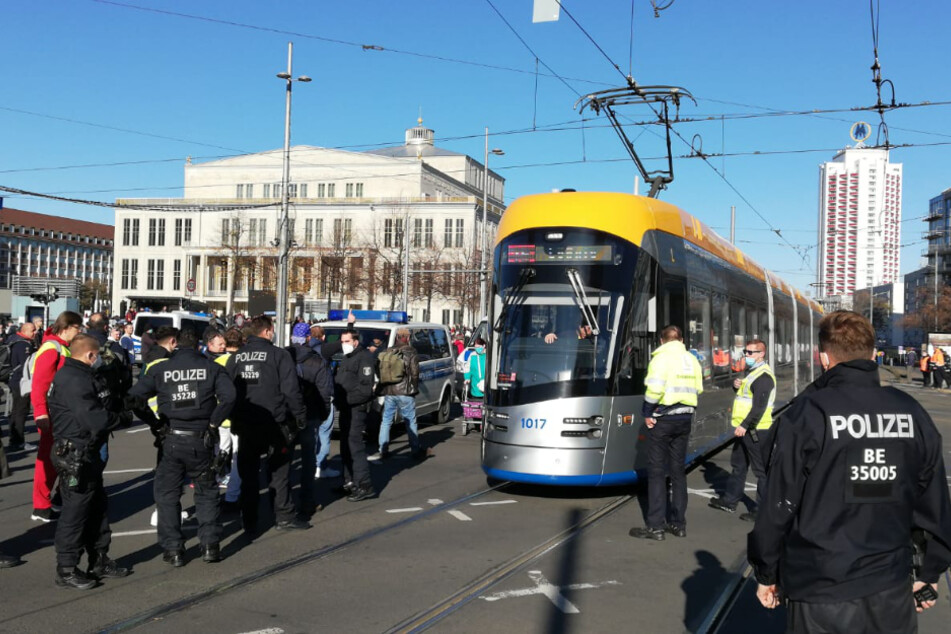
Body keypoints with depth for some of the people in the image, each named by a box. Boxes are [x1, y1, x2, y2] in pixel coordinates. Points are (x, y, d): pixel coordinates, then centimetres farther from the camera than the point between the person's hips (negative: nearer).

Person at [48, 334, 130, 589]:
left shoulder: (80, 376, 13)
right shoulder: (75, 381, -21)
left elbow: (97, 407, 14)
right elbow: (95, 419, -27)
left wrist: (108, 413, -5)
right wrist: (115, 417, -9)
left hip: (88, 453, 11)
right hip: (75, 456, -11)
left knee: (97, 507, 18)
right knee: (75, 511, -2)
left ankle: (99, 561, 28)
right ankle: (66, 570, 8)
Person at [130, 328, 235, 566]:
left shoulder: (161, 370, 2)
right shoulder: (211, 367, 0)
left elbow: (134, 397, -5)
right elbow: (229, 397, -14)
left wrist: (154, 422, 1)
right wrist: (214, 423, -5)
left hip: (171, 440, 0)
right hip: (201, 441, 0)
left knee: (167, 494, 12)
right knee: (206, 492, 15)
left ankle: (173, 550, 12)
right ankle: (209, 545, 13)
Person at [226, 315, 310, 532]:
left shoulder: (235, 357, 7)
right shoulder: (279, 355, -10)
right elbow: (291, 390, -12)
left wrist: (234, 420, 16)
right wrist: (300, 416, -3)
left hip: (245, 423, 5)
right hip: (274, 423, -4)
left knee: (248, 473, 11)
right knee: (279, 471, 5)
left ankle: (249, 520, 15)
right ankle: (285, 516, 8)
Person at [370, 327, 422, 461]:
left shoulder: (387, 353, 8)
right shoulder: (411, 353, -4)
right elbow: (414, 373, -7)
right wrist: (414, 388, 6)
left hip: (389, 392, 4)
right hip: (405, 392, -3)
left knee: (386, 421, 11)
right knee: (410, 422, 5)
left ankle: (383, 450, 7)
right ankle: (415, 451, 8)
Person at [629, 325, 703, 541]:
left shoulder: (661, 357, -11)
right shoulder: (692, 360, 10)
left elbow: (654, 388, -22)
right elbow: (698, 389, 10)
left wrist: (647, 413, -11)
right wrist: (687, 409, 14)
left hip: (662, 419, -6)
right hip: (685, 418, 6)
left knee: (656, 472, -1)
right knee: (678, 470, 13)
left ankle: (655, 527, -1)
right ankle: (678, 523, 16)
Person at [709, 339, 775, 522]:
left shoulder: (763, 376, -17)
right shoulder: (753, 372, 17)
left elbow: (760, 406, -25)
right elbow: (746, 394, 28)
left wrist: (745, 425, -28)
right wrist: (737, 385, 6)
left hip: (756, 430, -11)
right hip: (746, 429, 11)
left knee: (761, 470, -3)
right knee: (738, 466, 18)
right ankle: (730, 501, 29)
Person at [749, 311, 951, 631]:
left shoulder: (807, 414, -13)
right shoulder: (911, 412, -1)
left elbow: (779, 504, -10)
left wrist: (766, 573, 3)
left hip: (821, 595, -3)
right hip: (892, 592, 4)